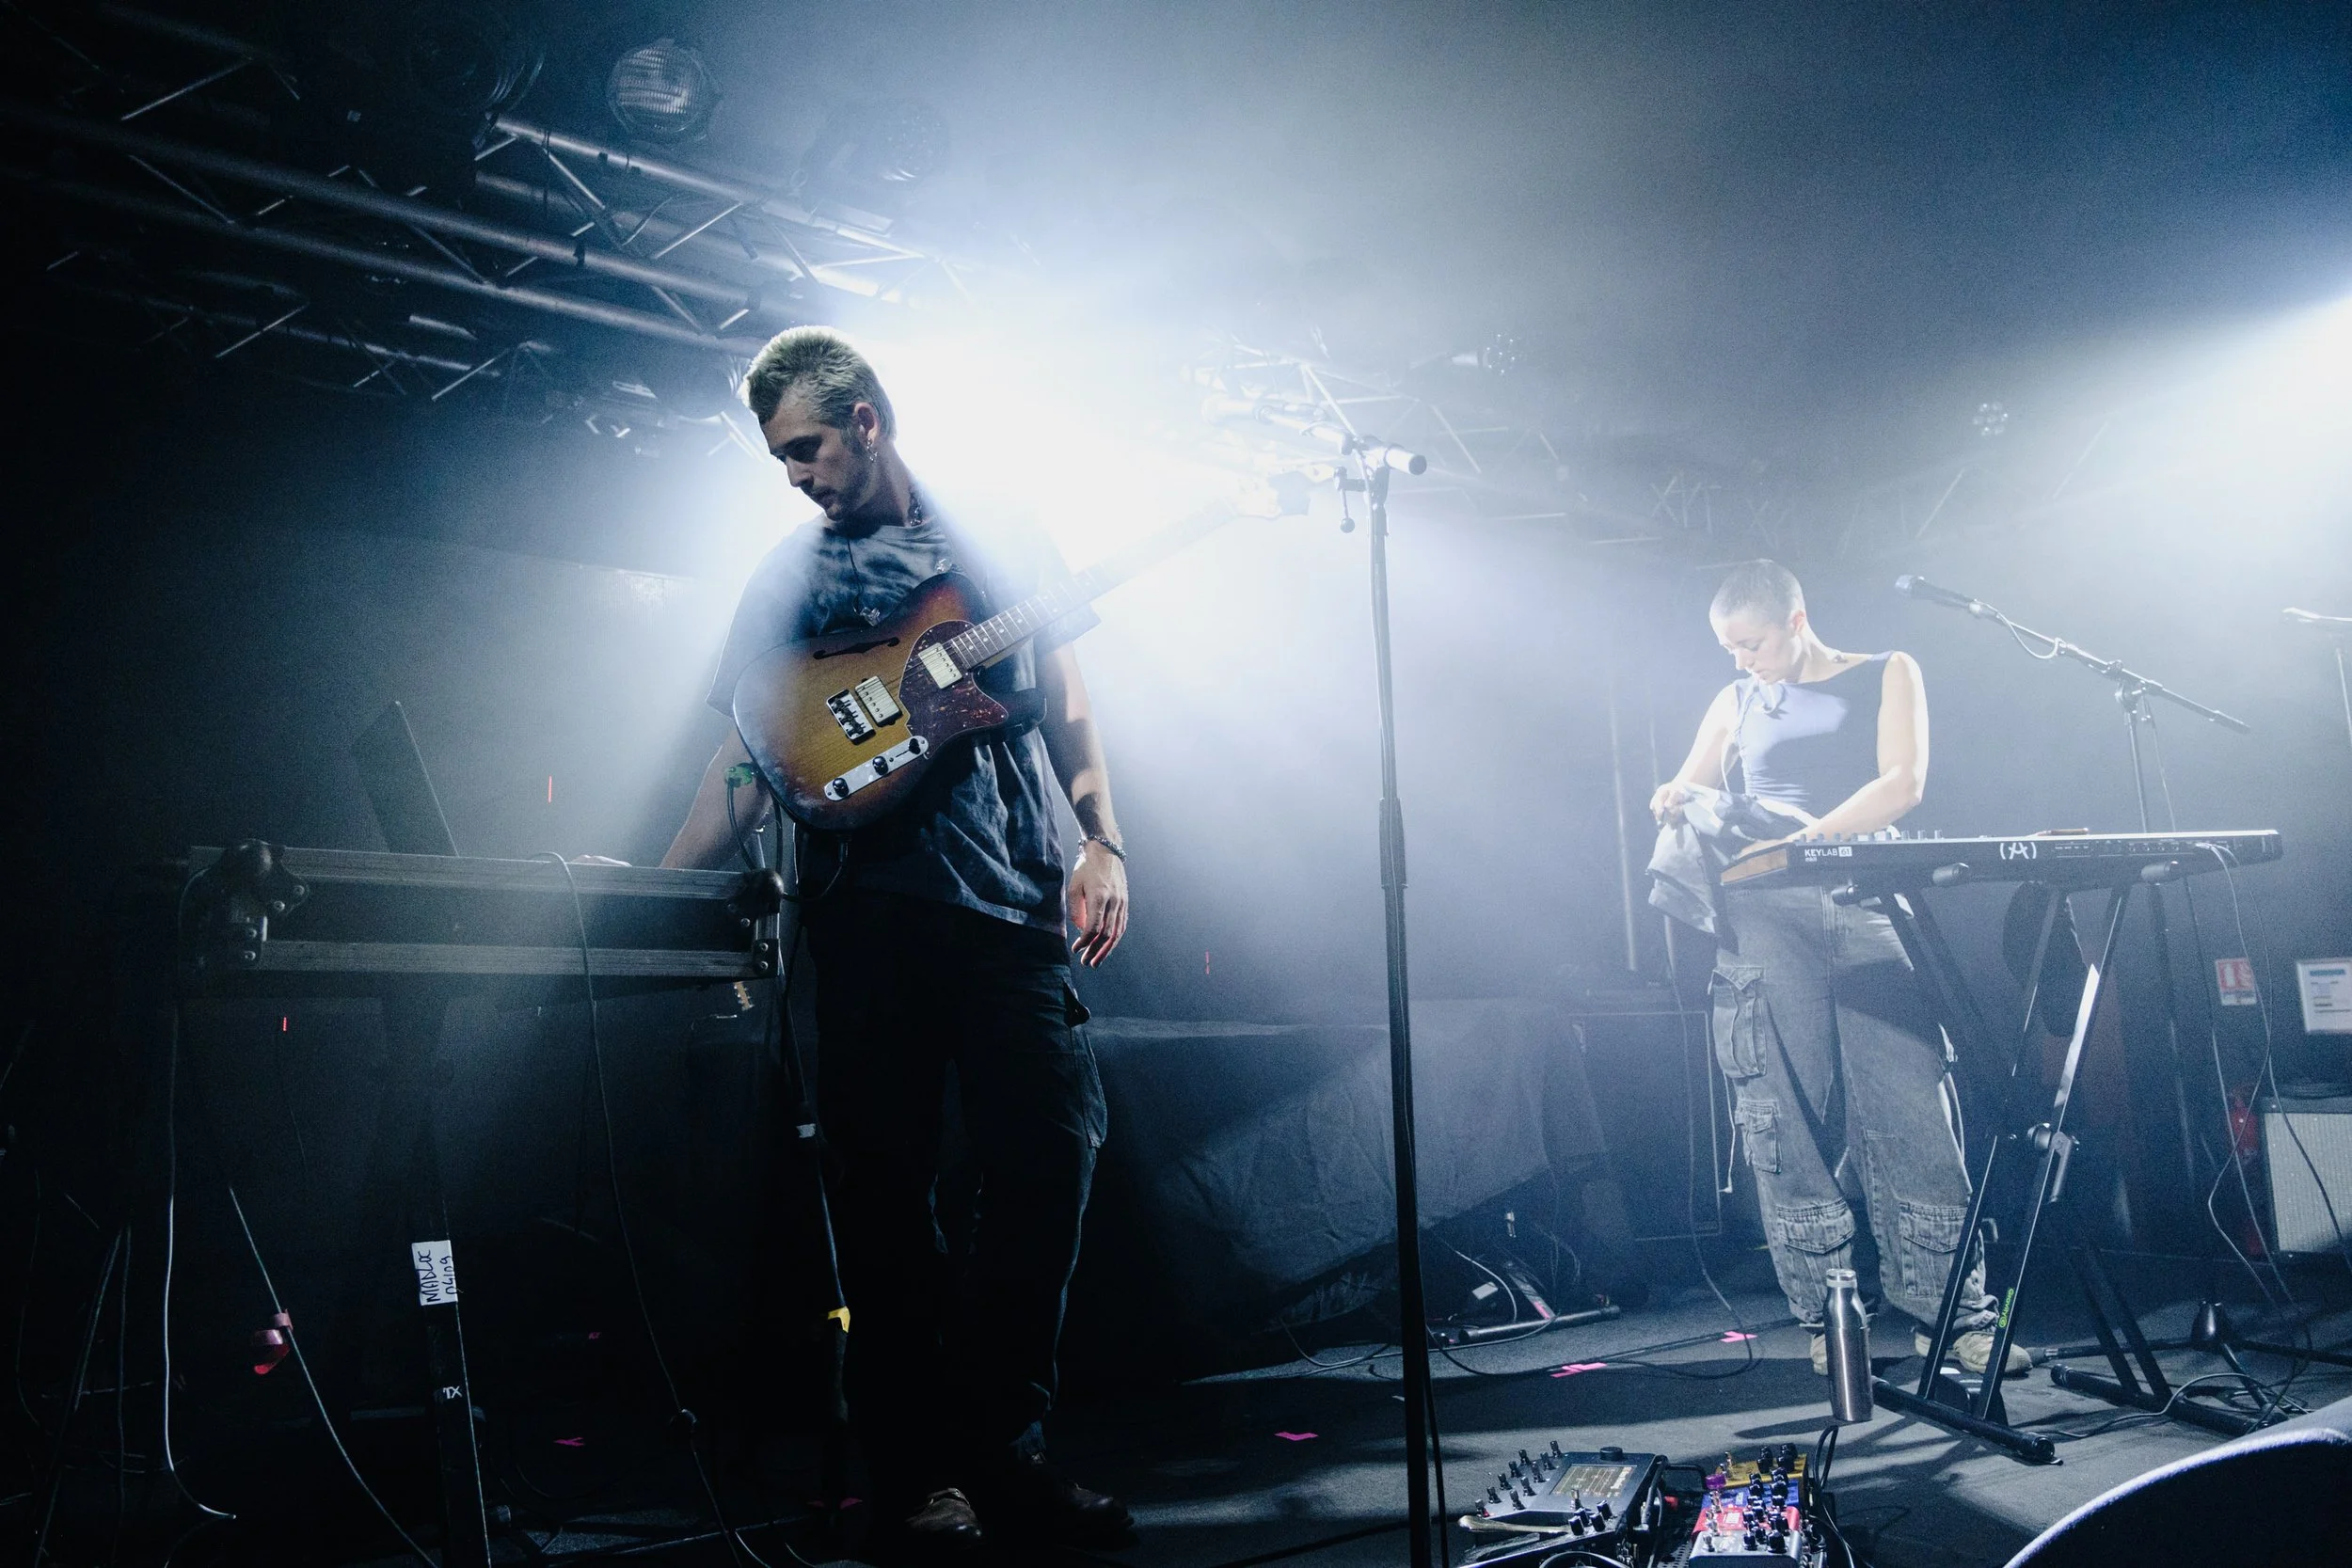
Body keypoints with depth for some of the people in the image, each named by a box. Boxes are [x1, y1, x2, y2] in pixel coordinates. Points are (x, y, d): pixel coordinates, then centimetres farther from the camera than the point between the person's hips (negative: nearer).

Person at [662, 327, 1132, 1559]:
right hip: (867, 907, 0)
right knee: (886, 1187, 0)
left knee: (1050, 1154, -7)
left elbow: (1066, 709, 13)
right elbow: (745, 759, 10)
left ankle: (998, 1446, 9)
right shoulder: (790, 576, 14)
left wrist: (1102, 843, -2)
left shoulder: (1006, 546, 15)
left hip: (1013, 900, 1)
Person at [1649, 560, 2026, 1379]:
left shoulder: (1886, 675, 12)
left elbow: (1903, 783, -1)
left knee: (1909, 1113, -8)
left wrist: (1810, 835, -16)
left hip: (1868, 909, -2)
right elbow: (1690, 792, 21)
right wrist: (1678, 801, -5)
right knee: (1787, 1120, -4)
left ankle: (1954, 1313, 0)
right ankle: (1827, 1319, 2)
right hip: (1765, 920, 2)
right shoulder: (1736, 703, 21)